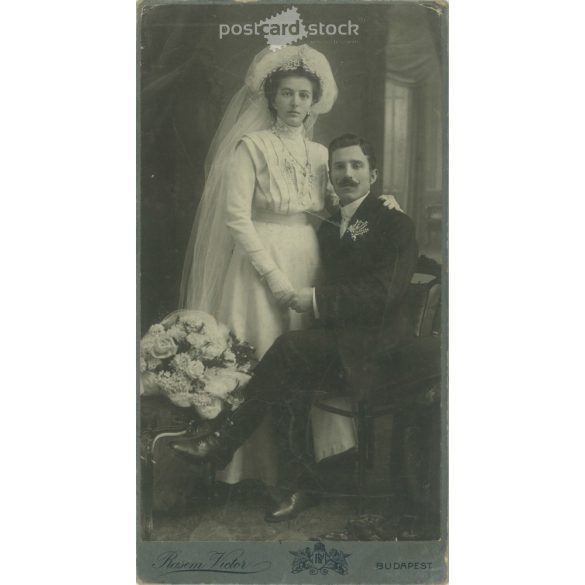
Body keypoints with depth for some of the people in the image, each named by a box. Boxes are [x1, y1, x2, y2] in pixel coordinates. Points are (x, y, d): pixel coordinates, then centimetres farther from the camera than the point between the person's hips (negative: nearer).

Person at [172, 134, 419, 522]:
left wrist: (318, 299, -17)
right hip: (338, 334, 6)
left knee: (289, 348, -28)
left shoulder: (395, 224, -3)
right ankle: (304, 486, -11)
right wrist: (310, 300, -4)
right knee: (293, 382, -22)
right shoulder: (328, 226, 19)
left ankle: (224, 442, -18)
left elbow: (384, 291, -14)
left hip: (377, 338, -6)